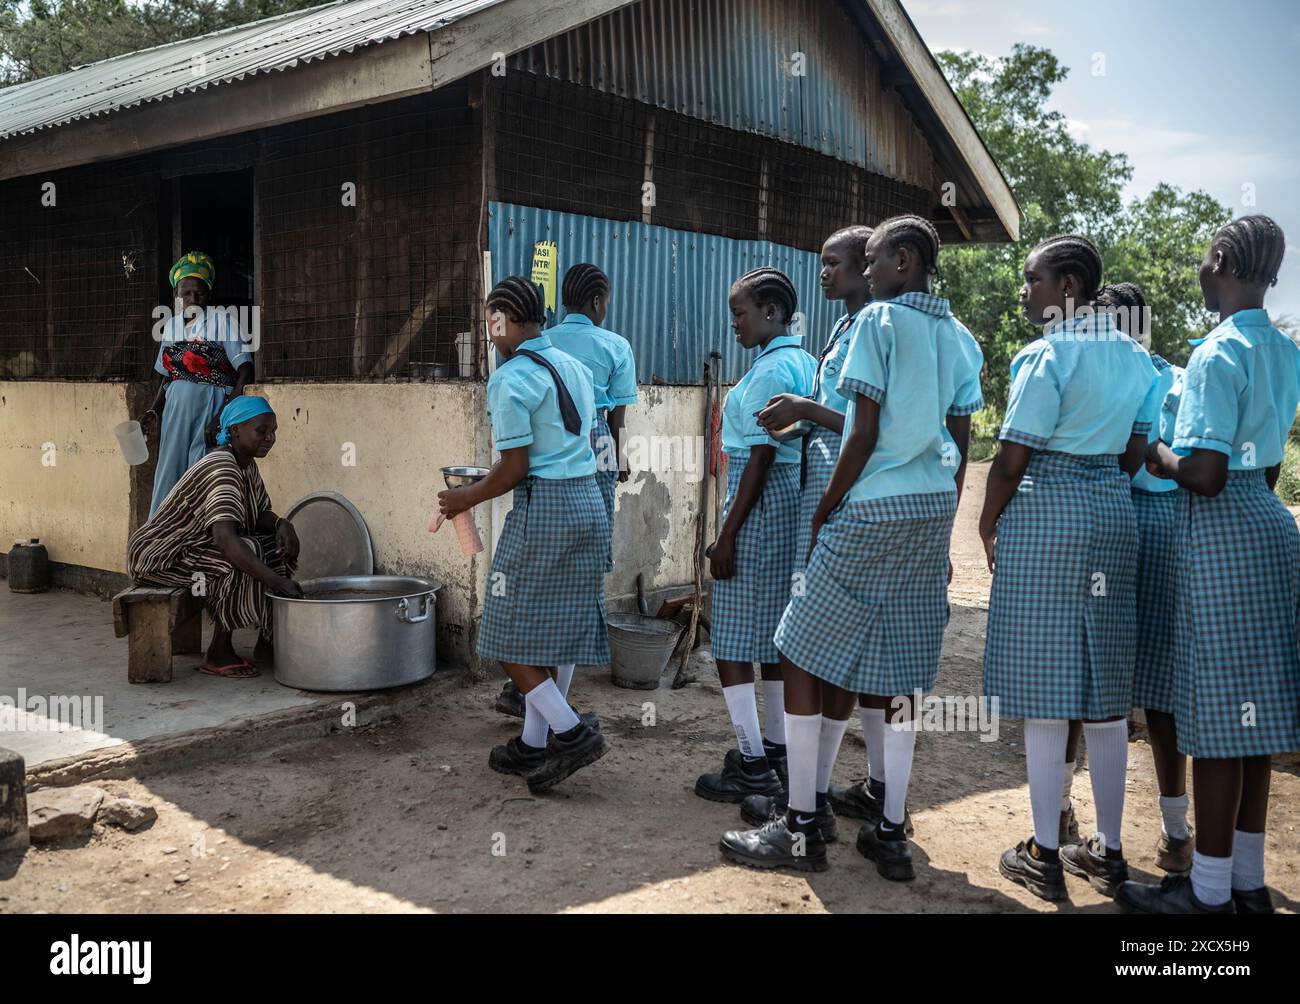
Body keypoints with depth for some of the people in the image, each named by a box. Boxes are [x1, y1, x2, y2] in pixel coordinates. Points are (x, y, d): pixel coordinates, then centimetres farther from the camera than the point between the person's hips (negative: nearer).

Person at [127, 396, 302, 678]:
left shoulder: (247, 464, 4)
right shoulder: (221, 469, -27)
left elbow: (259, 515, 10)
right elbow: (225, 538, -40)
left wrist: (280, 524, -16)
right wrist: (279, 582, -46)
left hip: (199, 546, 10)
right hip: (159, 555, -10)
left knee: (282, 546, -2)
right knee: (240, 559, -31)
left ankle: (268, 640, -1)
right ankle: (218, 654, -19)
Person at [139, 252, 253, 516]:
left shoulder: (222, 321, -6)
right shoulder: (172, 325, 12)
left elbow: (245, 372, -12)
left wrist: (223, 415, -20)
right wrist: (154, 411, 9)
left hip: (211, 407, -6)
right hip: (176, 409, 6)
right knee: (167, 474, 7)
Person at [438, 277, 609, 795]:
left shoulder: (510, 379, -12)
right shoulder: (574, 366, 13)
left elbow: (515, 467, -15)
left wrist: (466, 498, 2)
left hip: (542, 507, -8)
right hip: (588, 499, 9)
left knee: (510, 632, 3)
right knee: (550, 628, 13)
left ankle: (572, 732, -2)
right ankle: (533, 743, 20)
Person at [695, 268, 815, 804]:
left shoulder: (769, 371, -15)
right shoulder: (803, 362, 14)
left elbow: (760, 458, -19)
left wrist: (727, 534, -16)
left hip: (762, 501, -10)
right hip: (793, 498, 10)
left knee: (732, 638, -3)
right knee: (773, 631, 16)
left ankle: (753, 765, 1)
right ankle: (774, 749, 24)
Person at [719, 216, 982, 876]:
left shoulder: (879, 320, -7)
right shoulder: (959, 337, 13)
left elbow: (865, 434, -13)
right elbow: (961, 446, 12)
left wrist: (823, 513, -4)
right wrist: (939, 532, 18)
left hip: (872, 507, -7)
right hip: (934, 508, 7)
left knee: (803, 655, 2)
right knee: (891, 671, 11)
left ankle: (801, 829, 5)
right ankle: (890, 835, 14)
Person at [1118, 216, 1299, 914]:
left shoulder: (1217, 354, -16)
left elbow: (1205, 474, -22)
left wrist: (1157, 457, -4)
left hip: (1219, 531, -9)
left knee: (1219, 708, -2)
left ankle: (1210, 890, 9)